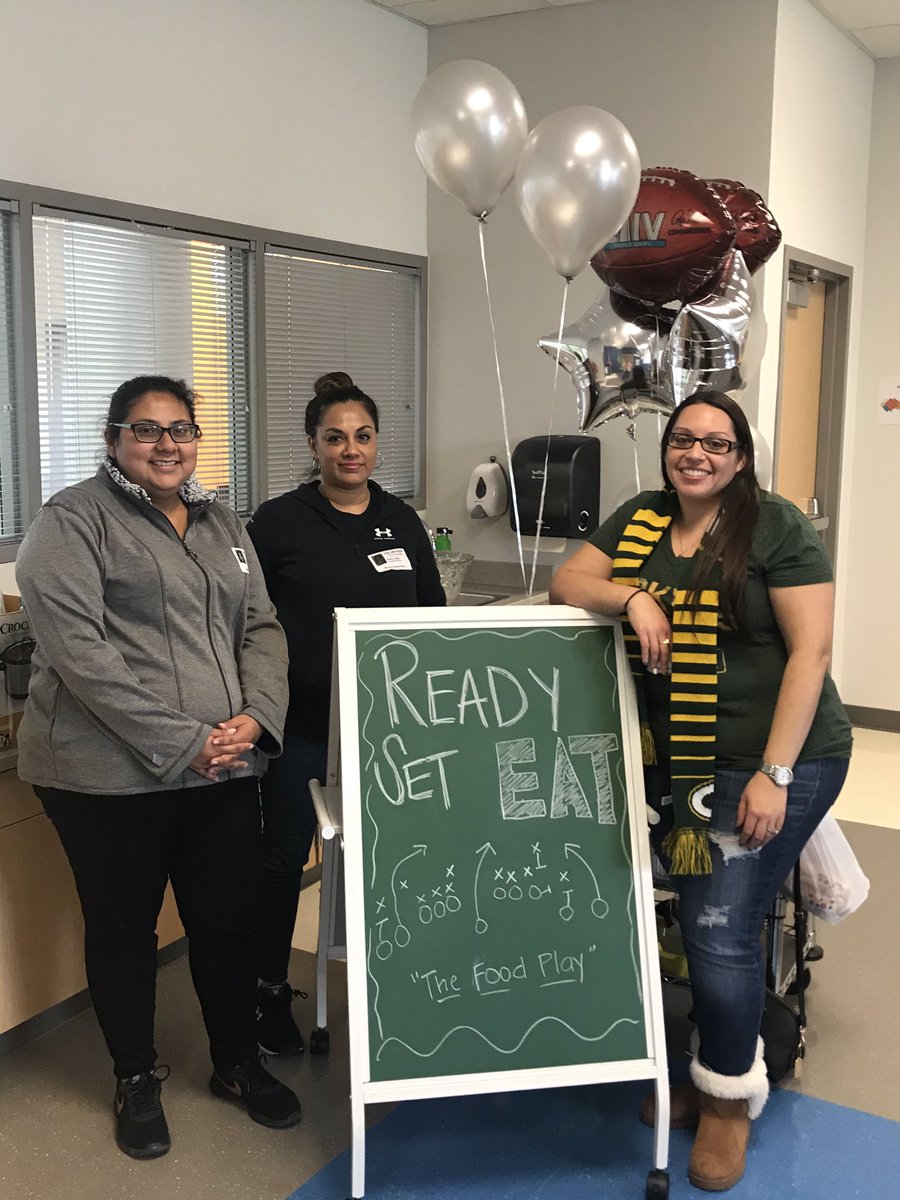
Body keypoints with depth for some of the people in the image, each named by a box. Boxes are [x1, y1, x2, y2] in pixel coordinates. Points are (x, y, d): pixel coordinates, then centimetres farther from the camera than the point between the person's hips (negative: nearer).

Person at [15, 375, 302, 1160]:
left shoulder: (222, 524, 14)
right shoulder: (74, 521, -5)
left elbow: (262, 628, 12)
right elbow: (77, 649, -15)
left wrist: (256, 718, -7)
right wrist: (180, 743, -19)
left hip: (226, 768, 5)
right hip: (112, 773, -5)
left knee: (231, 919, 13)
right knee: (123, 927, 11)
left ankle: (239, 1064, 34)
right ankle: (136, 1079, 32)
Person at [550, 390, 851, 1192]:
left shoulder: (777, 528, -9)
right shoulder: (638, 523, 8)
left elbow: (810, 650, -12)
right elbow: (566, 584, 6)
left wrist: (773, 776, -16)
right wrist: (632, 597, -16)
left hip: (770, 766, -5)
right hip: (674, 767, 5)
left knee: (723, 932, -3)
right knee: (699, 927, 12)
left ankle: (731, 1097, 22)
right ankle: (713, 1074, 35)